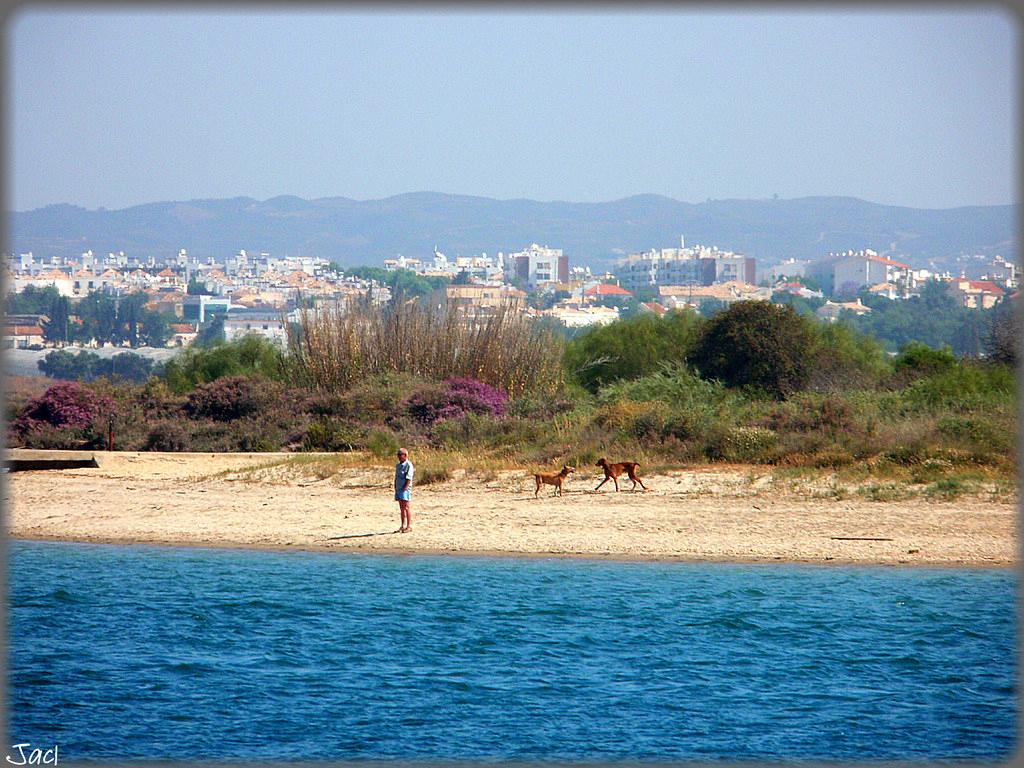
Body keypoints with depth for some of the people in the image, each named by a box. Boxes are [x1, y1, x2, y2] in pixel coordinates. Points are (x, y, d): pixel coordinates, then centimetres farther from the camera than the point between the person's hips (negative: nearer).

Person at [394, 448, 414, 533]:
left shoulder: (408, 465, -8)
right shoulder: (398, 465, 15)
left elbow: (408, 479, -13)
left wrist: (404, 489, -17)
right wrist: (395, 489, 9)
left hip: (405, 489, -7)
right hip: (398, 489, 7)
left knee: (406, 507, -8)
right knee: (401, 508, 9)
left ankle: (409, 526, -5)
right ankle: (403, 525, 13)